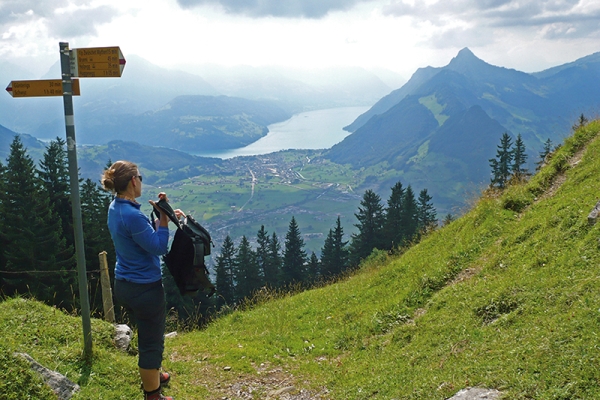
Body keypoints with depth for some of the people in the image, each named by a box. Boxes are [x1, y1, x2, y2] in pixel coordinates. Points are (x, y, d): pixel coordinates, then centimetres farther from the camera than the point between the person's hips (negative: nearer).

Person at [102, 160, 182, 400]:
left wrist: (162, 217, 5)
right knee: (152, 342, 8)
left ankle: (151, 377, 48)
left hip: (125, 285, 10)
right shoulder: (131, 214, -27)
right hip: (145, 288, -10)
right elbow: (159, 248, -21)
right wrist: (163, 217, -17)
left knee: (148, 335, 29)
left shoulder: (116, 208, 3)